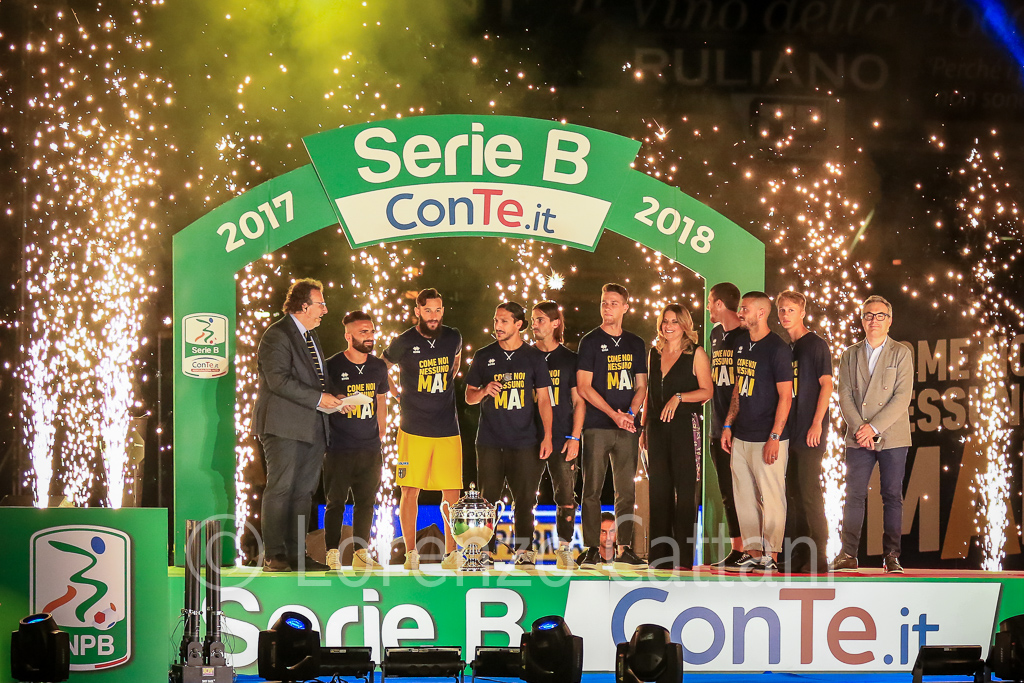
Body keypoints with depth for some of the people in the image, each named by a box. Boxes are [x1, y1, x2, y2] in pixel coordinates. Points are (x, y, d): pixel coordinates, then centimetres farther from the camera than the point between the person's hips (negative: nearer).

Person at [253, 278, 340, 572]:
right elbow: (278, 380, -19)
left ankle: (297, 554, 10)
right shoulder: (277, 335, -9)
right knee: (280, 489, -9)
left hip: (312, 427, 9)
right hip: (284, 426, -9)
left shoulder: (310, 336, 21)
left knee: (303, 491, 7)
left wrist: (330, 398, 12)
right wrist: (318, 398, -18)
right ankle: (274, 555, -7)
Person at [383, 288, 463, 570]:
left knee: (452, 492, -1)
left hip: (448, 430, 2)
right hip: (413, 430, -2)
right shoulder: (403, 343, -3)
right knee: (410, 491, -1)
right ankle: (410, 552, 9)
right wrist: (402, 394, 11)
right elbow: (381, 368, 13)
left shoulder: (453, 338, 6)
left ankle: (451, 553, 7)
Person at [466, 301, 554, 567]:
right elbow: (469, 397, 13)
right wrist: (484, 391, -10)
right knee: (488, 498, -3)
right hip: (490, 442, 1)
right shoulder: (484, 356, 8)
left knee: (525, 499, -3)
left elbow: (543, 399, 6)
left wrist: (547, 436, -2)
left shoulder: (534, 357, 5)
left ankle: (524, 550, 2)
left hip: (524, 442, -1)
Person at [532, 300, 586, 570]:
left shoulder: (569, 359, 6)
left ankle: (564, 549, 1)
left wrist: (575, 437, -4)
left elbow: (579, 401, 6)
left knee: (566, 495, -6)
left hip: (561, 438, -1)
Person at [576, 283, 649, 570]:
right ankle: (591, 550, 1)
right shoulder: (590, 341, 1)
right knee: (592, 490, -3)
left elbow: (640, 386, 13)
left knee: (626, 491, 3)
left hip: (627, 428, 3)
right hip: (597, 427, -3)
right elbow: (584, 387, -4)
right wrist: (613, 414, -12)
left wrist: (630, 414, -6)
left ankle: (624, 550, 6)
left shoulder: (635, 344, 13)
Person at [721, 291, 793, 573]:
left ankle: (770, 556, 4)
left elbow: (785, 396, -12)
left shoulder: (777, 348, -11)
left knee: (771, 498, -2)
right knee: (744, 497, 10)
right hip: (741, 436, 8)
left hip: (767, 438, -8)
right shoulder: (741, 343, 12)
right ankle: (752, 552, 17)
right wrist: (728, 425, 15)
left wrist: (774, 437, -17)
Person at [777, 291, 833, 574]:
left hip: (809, 434, -8)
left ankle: (818, 558, -4)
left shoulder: (816, 345, -6)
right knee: (792, 494, 10)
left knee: (809, 494, -8)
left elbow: (826, 384, -11)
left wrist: (817, 423, -17)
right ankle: (797, 554, 16)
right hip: (787, 432, 8)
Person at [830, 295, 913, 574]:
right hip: (858, 438, 2)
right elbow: (845, 396, 5)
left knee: (892, 496, 0)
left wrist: (874, 427, -14)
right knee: (854, 496, -1)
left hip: (892, 437, -2)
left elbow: (902, 397, -7)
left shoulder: (901, 354, 2)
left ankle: (892, 556, 3)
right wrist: (859, 428, -10)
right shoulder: (850, 355, 12)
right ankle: (848, 555, 0)